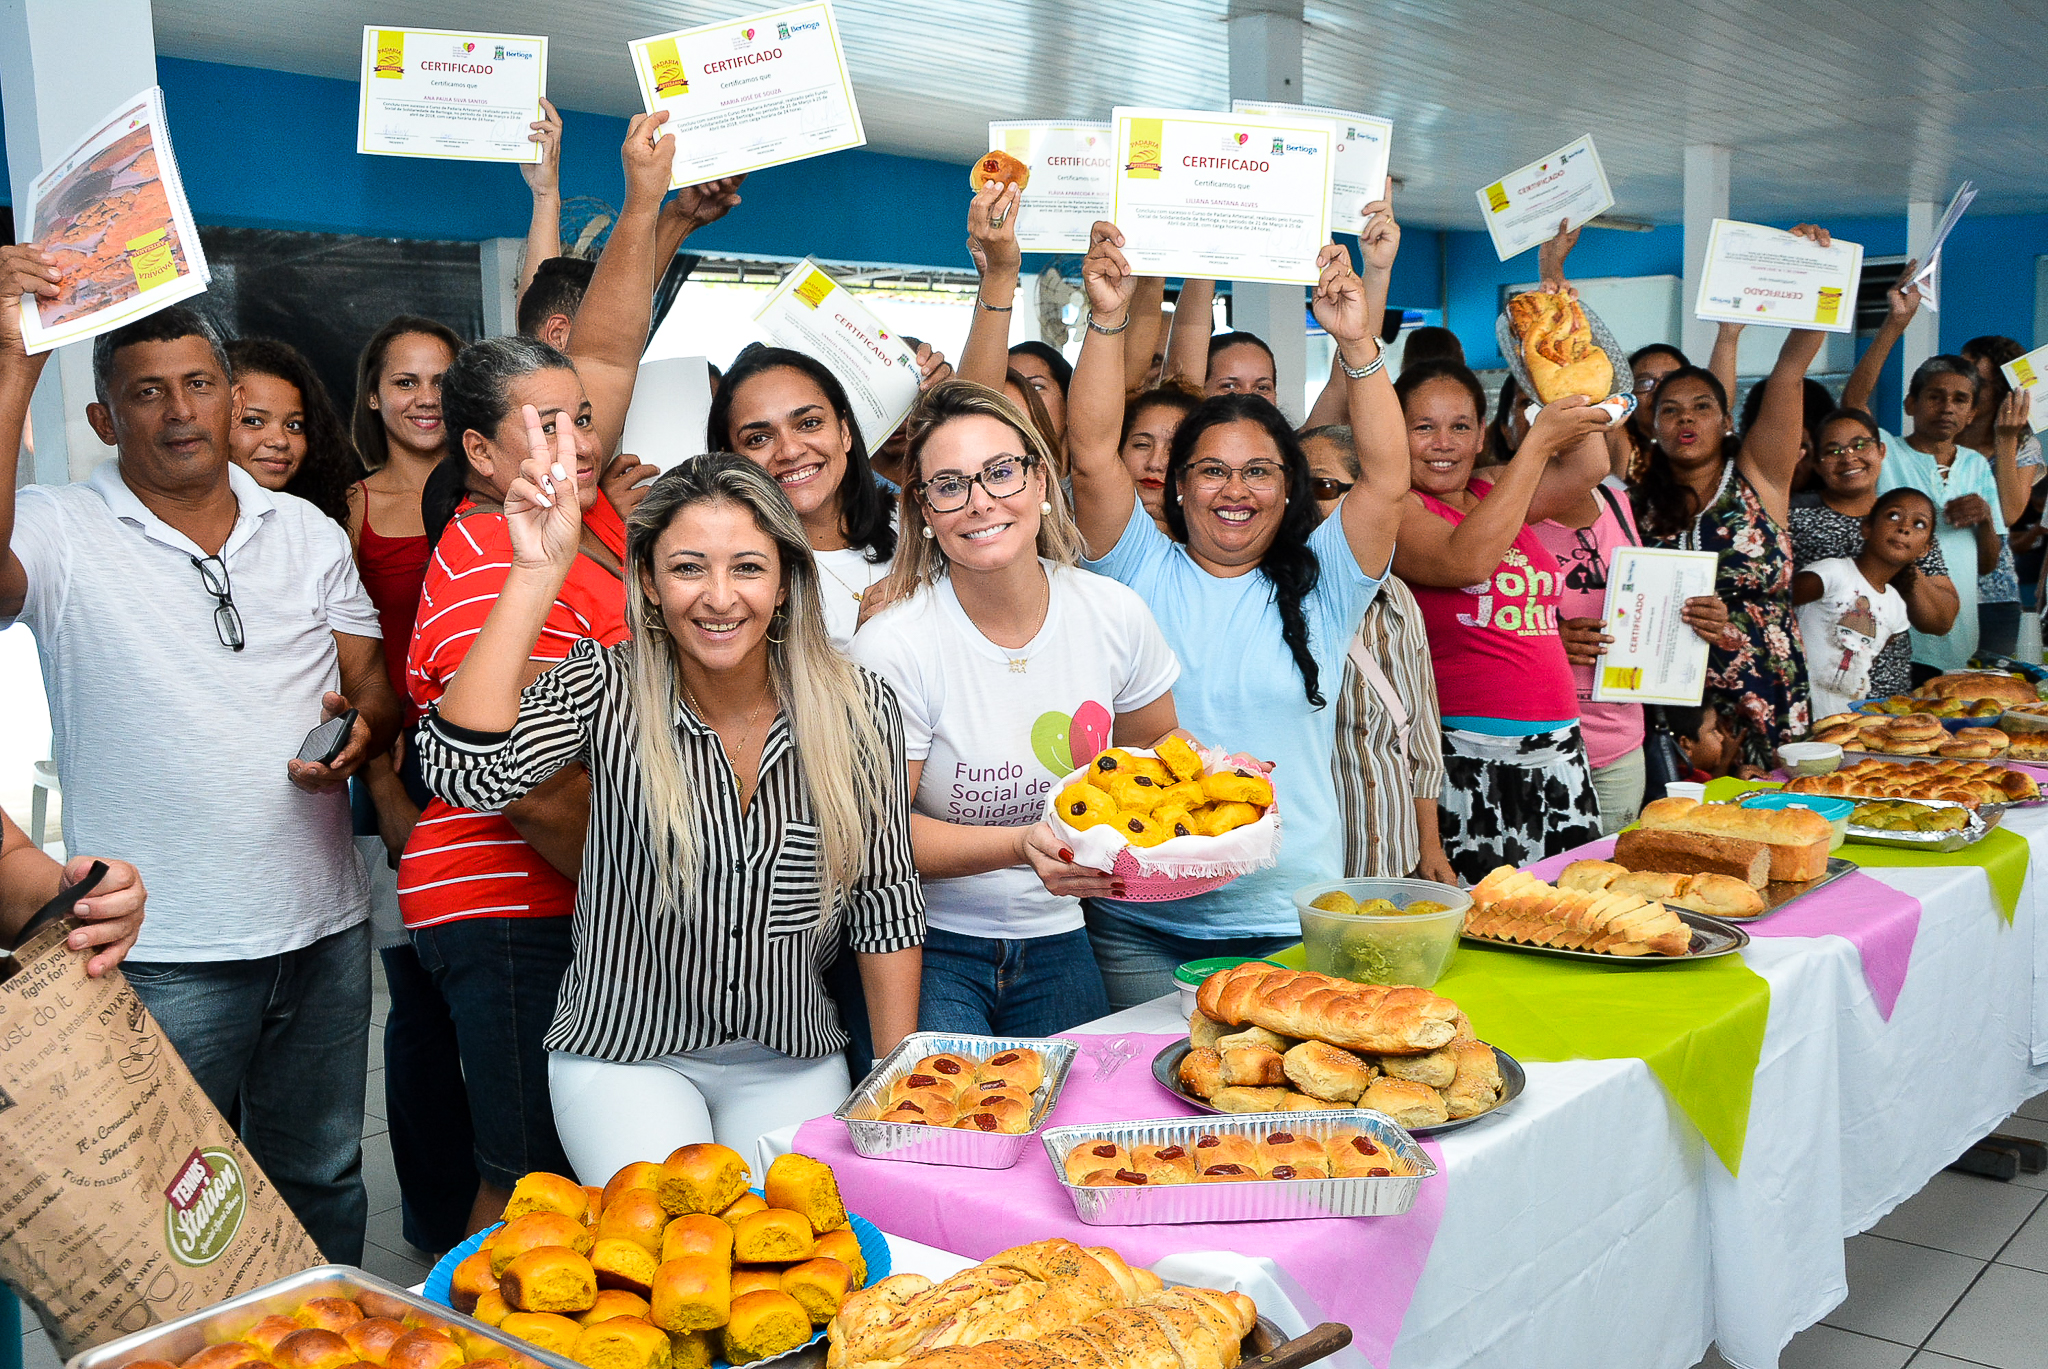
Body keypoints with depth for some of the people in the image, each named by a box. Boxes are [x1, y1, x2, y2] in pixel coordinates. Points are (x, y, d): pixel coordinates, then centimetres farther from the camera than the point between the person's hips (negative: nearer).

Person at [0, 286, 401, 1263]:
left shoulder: (307, 531, 9)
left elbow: (376, 683, 11)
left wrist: (366, 726, -13)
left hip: (323, 926, 4)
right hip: (163, 951, -4)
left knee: (323, 1181, 18)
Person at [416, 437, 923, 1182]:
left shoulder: (859, 709, -8)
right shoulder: (608, 691, -12)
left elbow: (885, 904, 0)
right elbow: (467, 775, -31)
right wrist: (539, 567, -30)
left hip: (792, 1064, 2)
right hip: (626, 1057, -2)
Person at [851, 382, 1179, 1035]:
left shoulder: (1116, 616, -5)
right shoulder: (892, 648, -18)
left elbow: (1157, 750, 12)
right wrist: (1019, 846, -28)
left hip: (1054, 940, 4)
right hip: (926, 944, -4)